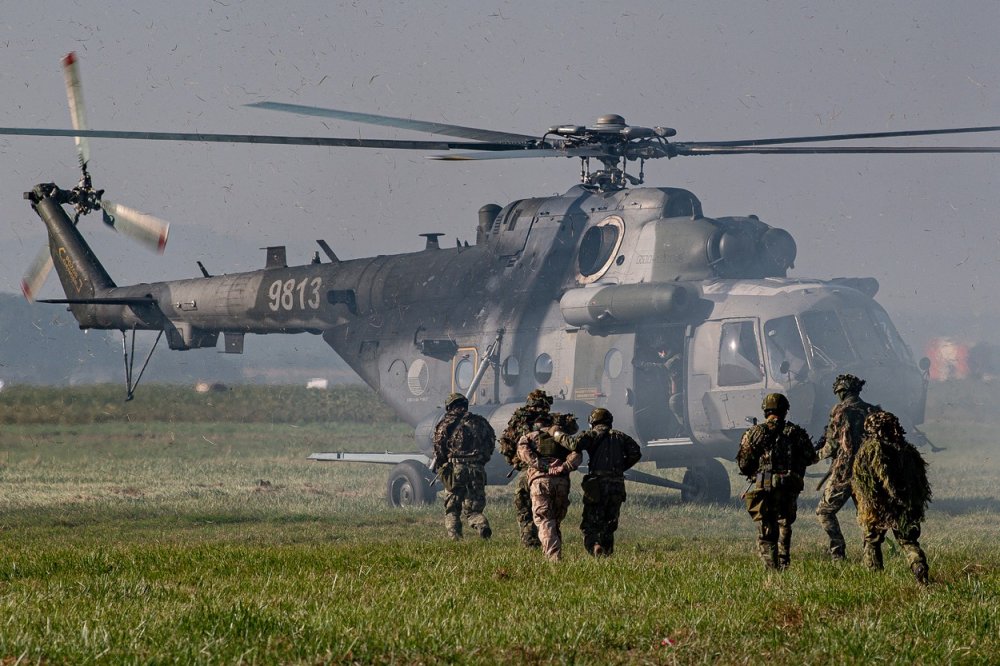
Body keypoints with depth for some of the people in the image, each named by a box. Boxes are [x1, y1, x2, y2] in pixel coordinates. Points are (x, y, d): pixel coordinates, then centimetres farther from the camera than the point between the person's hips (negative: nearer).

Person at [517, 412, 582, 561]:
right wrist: (564, 467, -8)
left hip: (540, 480, -2)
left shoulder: (528, 438, 20)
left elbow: (525, 454, -3)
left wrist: (545, 467, -10)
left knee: (545, 521, -6)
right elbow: (576, 454, 6)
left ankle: (553, 556, -21)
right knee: (556, 520, 16)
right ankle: (556, 553, 16)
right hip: (561, 481, 2)